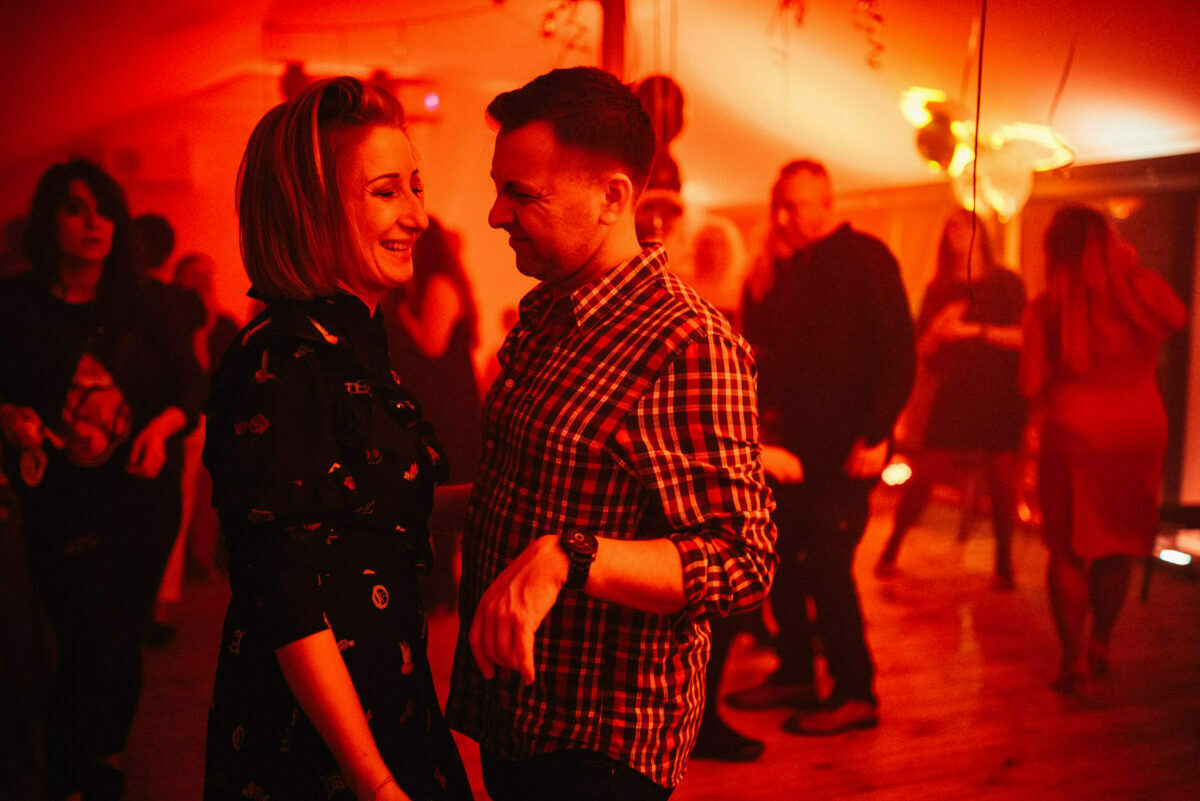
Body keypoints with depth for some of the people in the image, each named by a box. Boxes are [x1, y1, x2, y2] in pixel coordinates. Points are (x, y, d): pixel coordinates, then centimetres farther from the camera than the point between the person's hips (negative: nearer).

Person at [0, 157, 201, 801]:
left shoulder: (138, 310, 5)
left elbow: (186, 387, 7)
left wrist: (160, 427, -11)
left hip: (143, 499, 3)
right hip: (60, 506, -3)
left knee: (124, 640, 13)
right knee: (90, 646, -8)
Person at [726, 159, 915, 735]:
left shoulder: (865, 258, -6)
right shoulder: (789, 269, 16)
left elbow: (897, 352, -13)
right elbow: (759, 343, 17)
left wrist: (875, 434, -17)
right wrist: (760, 289, 2)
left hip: (845, 444, -7)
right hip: (795, 439, 7)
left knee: (825, 563, -7)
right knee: (782, 556, 10)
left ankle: (855, 693, 6)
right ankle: (794, 673, 24)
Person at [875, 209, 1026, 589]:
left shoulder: (1007, 283, 6)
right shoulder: (938, 290, 12)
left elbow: (1024, 337, -5)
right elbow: (922, 351, 9)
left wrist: (976, 330, -12)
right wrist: (937, 332, -12)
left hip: (1001, 396, -1)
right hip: (952, 396, 1)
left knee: (1003, 478, -3)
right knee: (924, 473, -6)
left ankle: (1004, 561, 12)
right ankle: (892, 547, 9)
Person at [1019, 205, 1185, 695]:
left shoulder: (1046, 308, -10)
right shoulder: (1143, 288, -4)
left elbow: (1031, 385, -9)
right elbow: (1178, 319, 19)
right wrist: (1132, 268, 18)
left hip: (1074, 433, -2)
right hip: (1141, 429, 3)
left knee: (1069, 548, 9)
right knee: (1118, 544, 18)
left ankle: (1074, 660, 11)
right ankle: (1100, 645, 28)